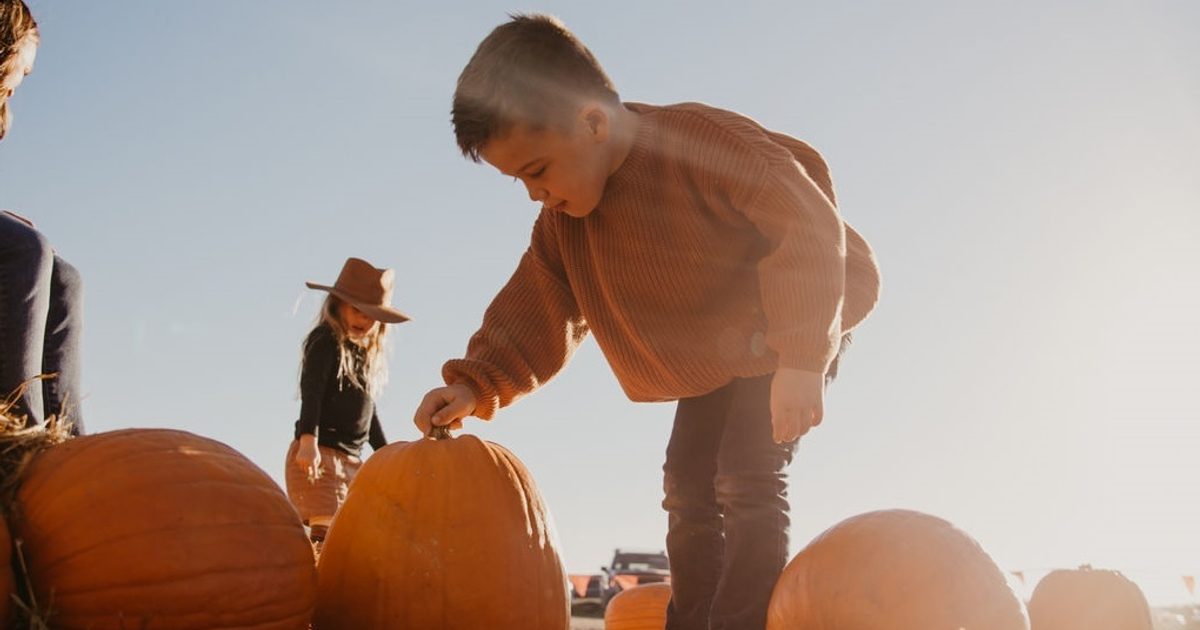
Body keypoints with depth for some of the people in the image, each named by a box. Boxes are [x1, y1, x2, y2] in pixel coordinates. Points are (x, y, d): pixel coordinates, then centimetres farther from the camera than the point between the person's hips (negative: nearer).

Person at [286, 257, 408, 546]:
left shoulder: (366, 353, 18)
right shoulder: (326, 341, -6)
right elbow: (311, 391, -20)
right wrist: (308, 440, -33)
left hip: (351, 458, 8)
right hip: (320, 454, -8)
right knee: (327, 534, -17)